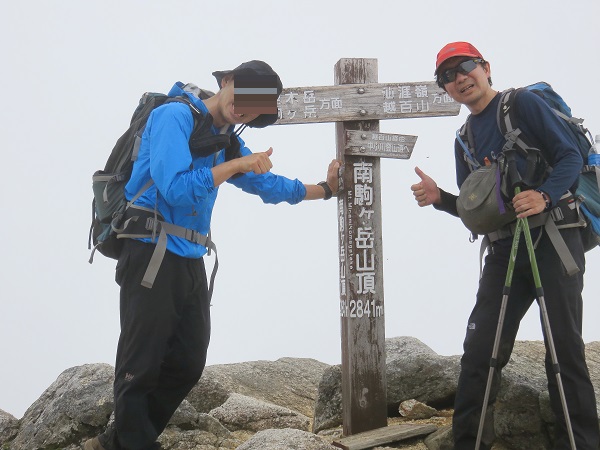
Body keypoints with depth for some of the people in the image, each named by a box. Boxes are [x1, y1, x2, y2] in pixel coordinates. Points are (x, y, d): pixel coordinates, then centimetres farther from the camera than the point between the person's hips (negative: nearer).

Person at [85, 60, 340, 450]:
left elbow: (270, 185, 29)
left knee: (187, 365, 8)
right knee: (141, 367, -4)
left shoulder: (228, 142, 15)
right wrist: (235, 165, -16)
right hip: (151, 253, -9)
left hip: (190, 261, 9)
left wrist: (325, 189, 30)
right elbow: (176, 188, -21)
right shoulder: (175, 116, -10)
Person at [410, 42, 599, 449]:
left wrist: (545, 196, -27)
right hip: (505, 251, 6)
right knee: (479, 350, 2)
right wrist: (440, 198, -2)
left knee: (564, 347, -3)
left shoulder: (524, 104, -2)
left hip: (554, 240, -6)